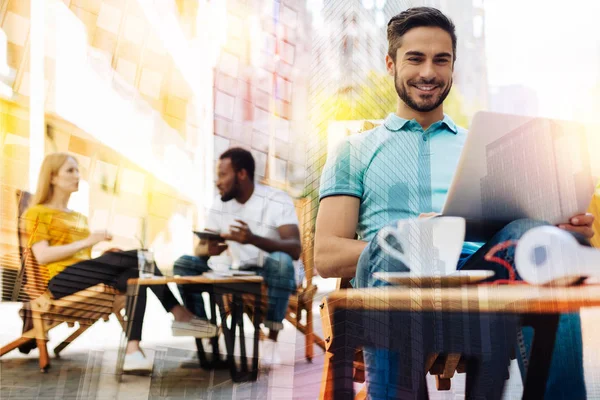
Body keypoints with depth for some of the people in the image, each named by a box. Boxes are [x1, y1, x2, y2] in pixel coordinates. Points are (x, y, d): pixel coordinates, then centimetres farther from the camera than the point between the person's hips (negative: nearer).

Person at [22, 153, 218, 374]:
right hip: (61, 279, -7)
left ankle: (132, 351, -38)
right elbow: (42, 256, -9)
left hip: (85, 275, 7)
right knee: (141, 257, -25)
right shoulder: (37, 213, 7)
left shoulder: (79, 217, 28)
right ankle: (180, 315, -23)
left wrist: (107, 256, 0)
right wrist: (87, 241, -15)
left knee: (136, 276, -28)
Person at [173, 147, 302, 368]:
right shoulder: (219, 205, 2)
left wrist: (253, 239, -43)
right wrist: (208, 249, -26)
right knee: (184, 263, -13)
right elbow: (199, 248, 1)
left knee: (281, 260, -38)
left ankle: (271, 341, -24)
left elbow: (295, 248, -26)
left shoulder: (277, 201, -14)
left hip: (275, 276, -4)